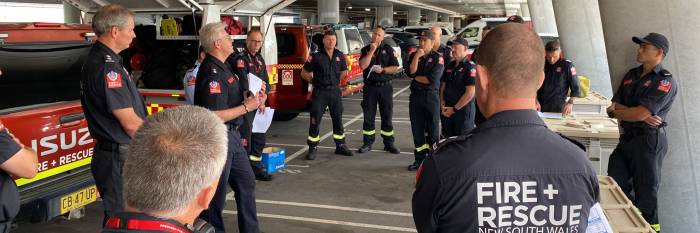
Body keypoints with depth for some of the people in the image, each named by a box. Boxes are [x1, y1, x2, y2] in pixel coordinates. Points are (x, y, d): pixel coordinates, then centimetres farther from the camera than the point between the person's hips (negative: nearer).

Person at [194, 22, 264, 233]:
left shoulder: (222, 67, 11)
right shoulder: (211, 73, -21)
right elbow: (213, 116, -27)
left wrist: (250, 98, 5)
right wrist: (246, 107, -19)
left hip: (232, 136, 11)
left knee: (246, 182, 18)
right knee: (216, 193, 3)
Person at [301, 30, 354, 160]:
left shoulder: (340, 55, 5)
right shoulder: (316, 56, -8)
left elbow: (344, 71, 20)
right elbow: (304, 73, -1)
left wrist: (336, 81, 11)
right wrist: (314, 81, -1)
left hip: (335, 91, 4)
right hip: (320, 92, -4)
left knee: (338, 119, 11)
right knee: (315, 120, -3)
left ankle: (340, 146, 24)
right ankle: (312, 148, 6)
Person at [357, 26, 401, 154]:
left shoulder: (388, 49, 4)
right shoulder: (366, 49, 5)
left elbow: (395, 67, 1)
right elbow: (363, 66, -11)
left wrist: (383, 70, -14)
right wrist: (371, 51, -13)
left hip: (385, 87, 0)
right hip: (370, 87, 1)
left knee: (387, 116, 5)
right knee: (368, 116, 4)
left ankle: (389, 143, 13)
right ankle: (367, 143, 13)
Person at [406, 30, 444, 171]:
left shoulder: (438, 58, -5)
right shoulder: (414, 56, 9)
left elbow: (432, 79, -16)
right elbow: (411, 72, -8)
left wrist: (416, 78, -4)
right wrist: (417, 57, -14)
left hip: (431, 96, -4)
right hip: (415, 96, 4)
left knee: (432, 129, 1)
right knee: (416, 129, 8)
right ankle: (419, 159, 18)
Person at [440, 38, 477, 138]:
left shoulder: (470, 67, -10)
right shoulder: (449, 66, 12)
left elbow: (470, 93, -15)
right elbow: (443, 87, 15)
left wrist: (454, 109, -12)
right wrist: (442, 105, 1)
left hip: (463, 110, -6)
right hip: (447, 110, 6)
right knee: (448, 138, 11)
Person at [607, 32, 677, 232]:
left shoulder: (665, 81, -11)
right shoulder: (631, 75, 12)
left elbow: (640, 113, -19)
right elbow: (614, 107, 4)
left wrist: (616, 110, -3)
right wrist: (642, 116, -11)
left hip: (649, 140, -7)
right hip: (628, 138, 7)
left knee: (645, 192, 2)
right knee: (615, 185, 11)